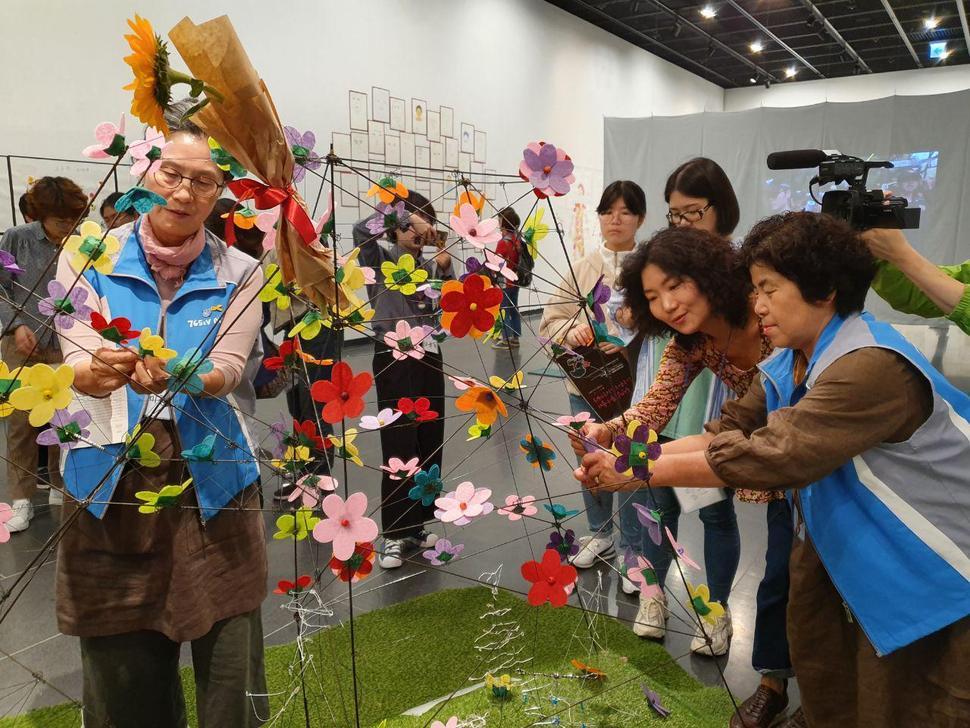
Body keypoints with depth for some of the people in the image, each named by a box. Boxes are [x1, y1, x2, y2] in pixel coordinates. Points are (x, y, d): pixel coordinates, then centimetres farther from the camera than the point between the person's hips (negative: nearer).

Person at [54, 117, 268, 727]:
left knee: (230, 664, 5)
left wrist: (177, 375, -33)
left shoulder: (240, 274, 1)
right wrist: (100, 371, -33)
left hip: (211, 479, 0)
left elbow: (228, 372, -10)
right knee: (121, 671, 12)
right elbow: (77, 368, -8)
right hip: (110, 482, 1)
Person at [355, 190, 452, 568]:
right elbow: (361, 229, -21)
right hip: (395, 360, -5)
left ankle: (416, 526, 22)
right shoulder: (380, 258, -1)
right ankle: (394, 535, 8)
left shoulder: (428, 265, 13)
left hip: (429, 359, 6)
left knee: (430, 445, 8)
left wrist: (446, 269, 1)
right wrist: (407, 215, -25)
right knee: (399, 448, -4)